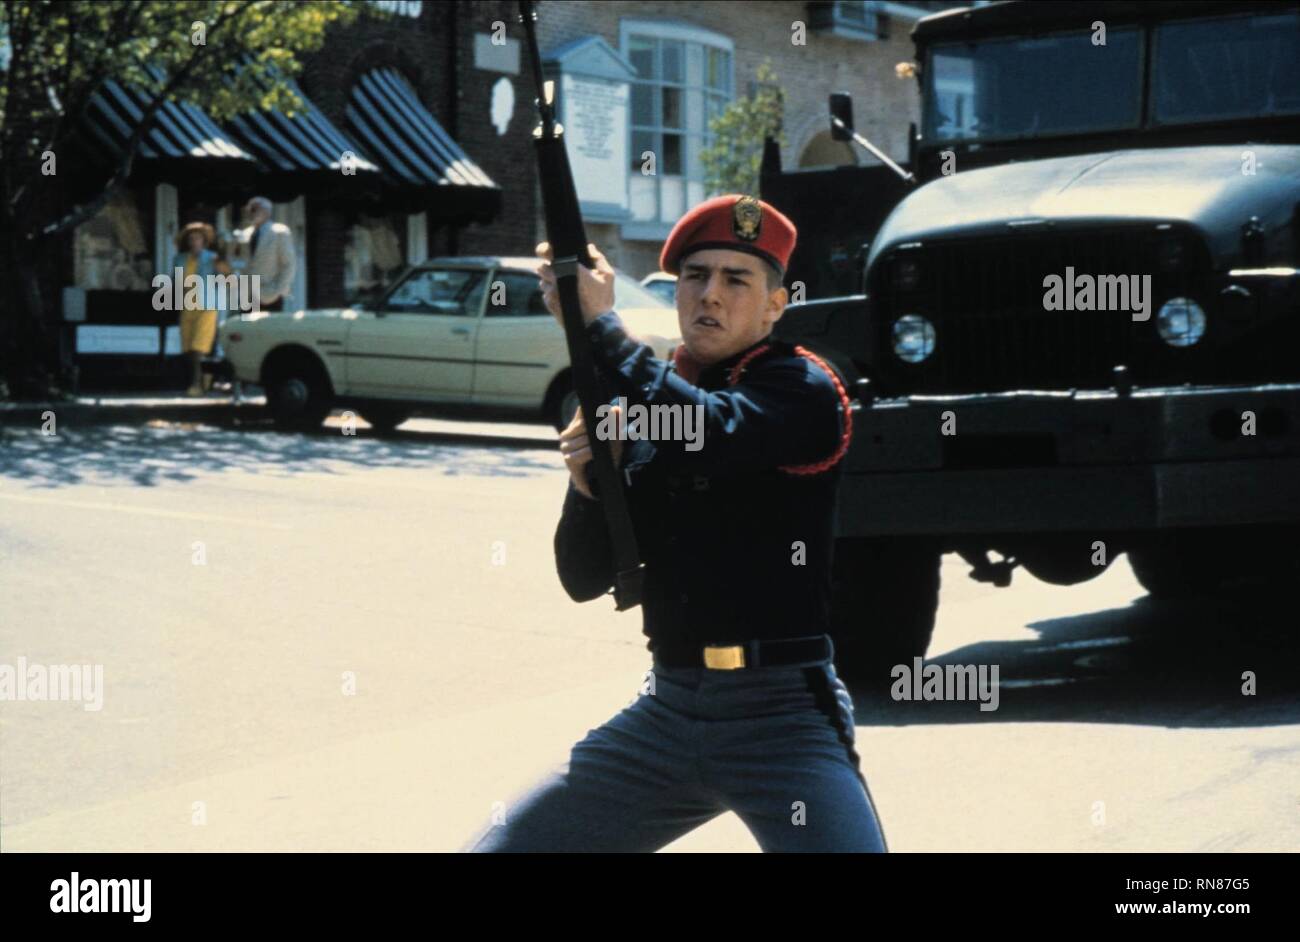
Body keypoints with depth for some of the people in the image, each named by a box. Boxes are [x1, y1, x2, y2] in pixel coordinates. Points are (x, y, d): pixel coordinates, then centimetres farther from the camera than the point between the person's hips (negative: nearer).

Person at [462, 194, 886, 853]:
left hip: (782, 717, -5)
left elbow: (708, 434, -28)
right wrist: (589, 484, -9)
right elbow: (586, 580, 10)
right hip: (666, 711, 5)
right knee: (495, 847, 2)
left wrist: (598, 321, -19)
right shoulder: (635, 409, 10)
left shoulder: (801, 391, -5)